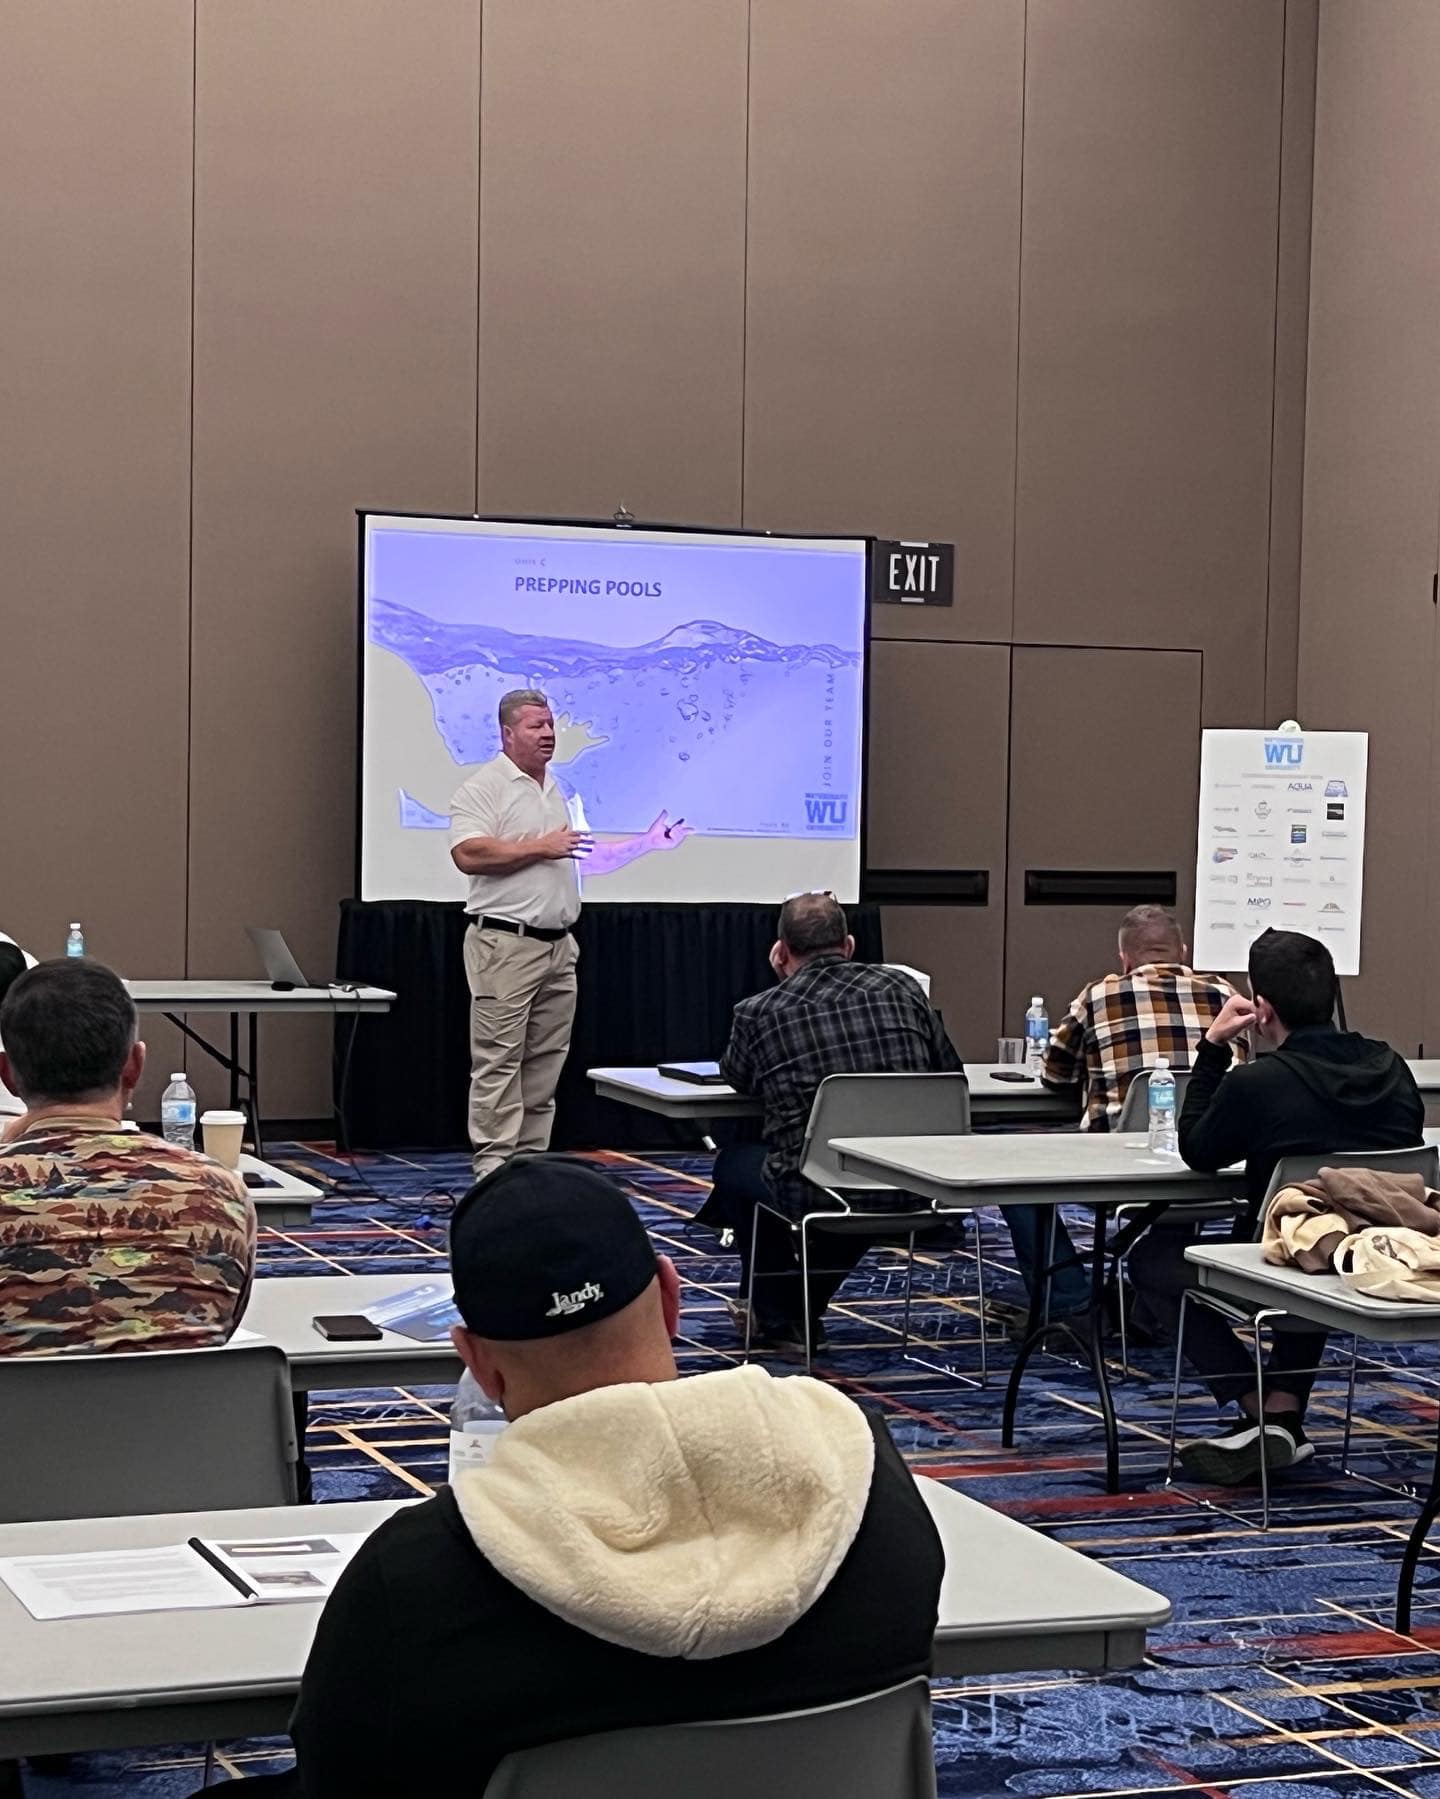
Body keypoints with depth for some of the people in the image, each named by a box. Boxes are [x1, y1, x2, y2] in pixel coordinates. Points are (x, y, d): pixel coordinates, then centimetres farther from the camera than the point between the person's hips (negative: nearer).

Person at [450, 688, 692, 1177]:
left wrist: (648, 842, 14)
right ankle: (493, 1169, -7)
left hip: (559, 946, 8)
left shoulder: (563, 793, 19)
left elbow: (591, 859, 26)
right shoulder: (483, 787, -5)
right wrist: (541, 847, -14)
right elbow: (468, 854, -18)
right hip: (504, 942, -8)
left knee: (545, 1064, 8)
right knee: (498, 1063, -8)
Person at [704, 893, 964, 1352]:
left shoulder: (758, 1012, -3)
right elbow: (952, 1075, 12)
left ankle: (779, 1319, 34)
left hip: (817, 1194, -3)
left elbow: (737, 1078, 18)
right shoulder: (900, 988, 4)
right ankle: (806, 1308, 49)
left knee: (733, 1163, 29)